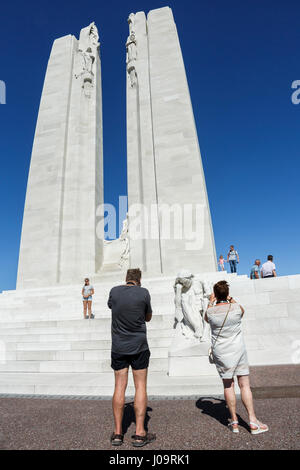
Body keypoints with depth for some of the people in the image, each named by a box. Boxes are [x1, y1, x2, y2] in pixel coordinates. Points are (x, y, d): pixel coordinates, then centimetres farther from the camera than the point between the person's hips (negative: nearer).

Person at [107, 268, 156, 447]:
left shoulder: (114, 291, -3)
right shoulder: (143, 292, -8)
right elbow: (148, 317, 5)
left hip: (118, 347, 2)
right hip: (139, 346, -2)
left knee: (119, 387, 9)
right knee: (141, 386, 7)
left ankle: (117, 433, 17)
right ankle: (140, 433, 11)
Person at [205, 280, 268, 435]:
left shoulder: (211, 312, -11)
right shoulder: (236, 308, -11)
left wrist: (210, 302, 24)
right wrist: (231, 300, 26)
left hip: (220, 352, 0)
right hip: (238, 349, 0)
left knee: (228, 385, 10)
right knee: (244, 384, 8)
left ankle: (234, 422, 18)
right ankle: (253, 422, 11)